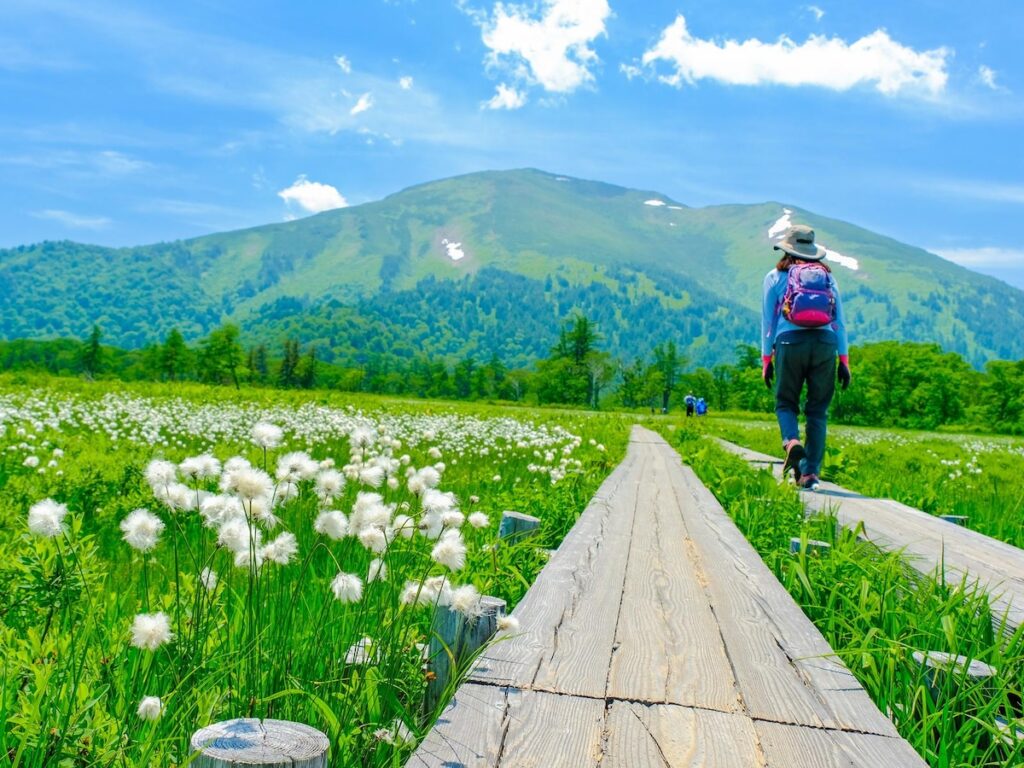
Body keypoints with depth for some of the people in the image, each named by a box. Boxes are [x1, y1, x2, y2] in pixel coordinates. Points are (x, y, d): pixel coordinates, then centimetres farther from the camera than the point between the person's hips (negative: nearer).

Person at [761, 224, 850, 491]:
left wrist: (766, 359, 11)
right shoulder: (828, 275, 18)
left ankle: (792, 441, -19)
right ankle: (810, 472, 3)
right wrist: (844, 359, 15)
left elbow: (767, 320, 9)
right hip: (825, 343, 2)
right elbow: (840, 320, 14)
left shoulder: (776, 276, 12)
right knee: (818, 409, 6)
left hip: (790, 342, -1)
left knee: (785, 402, 11)